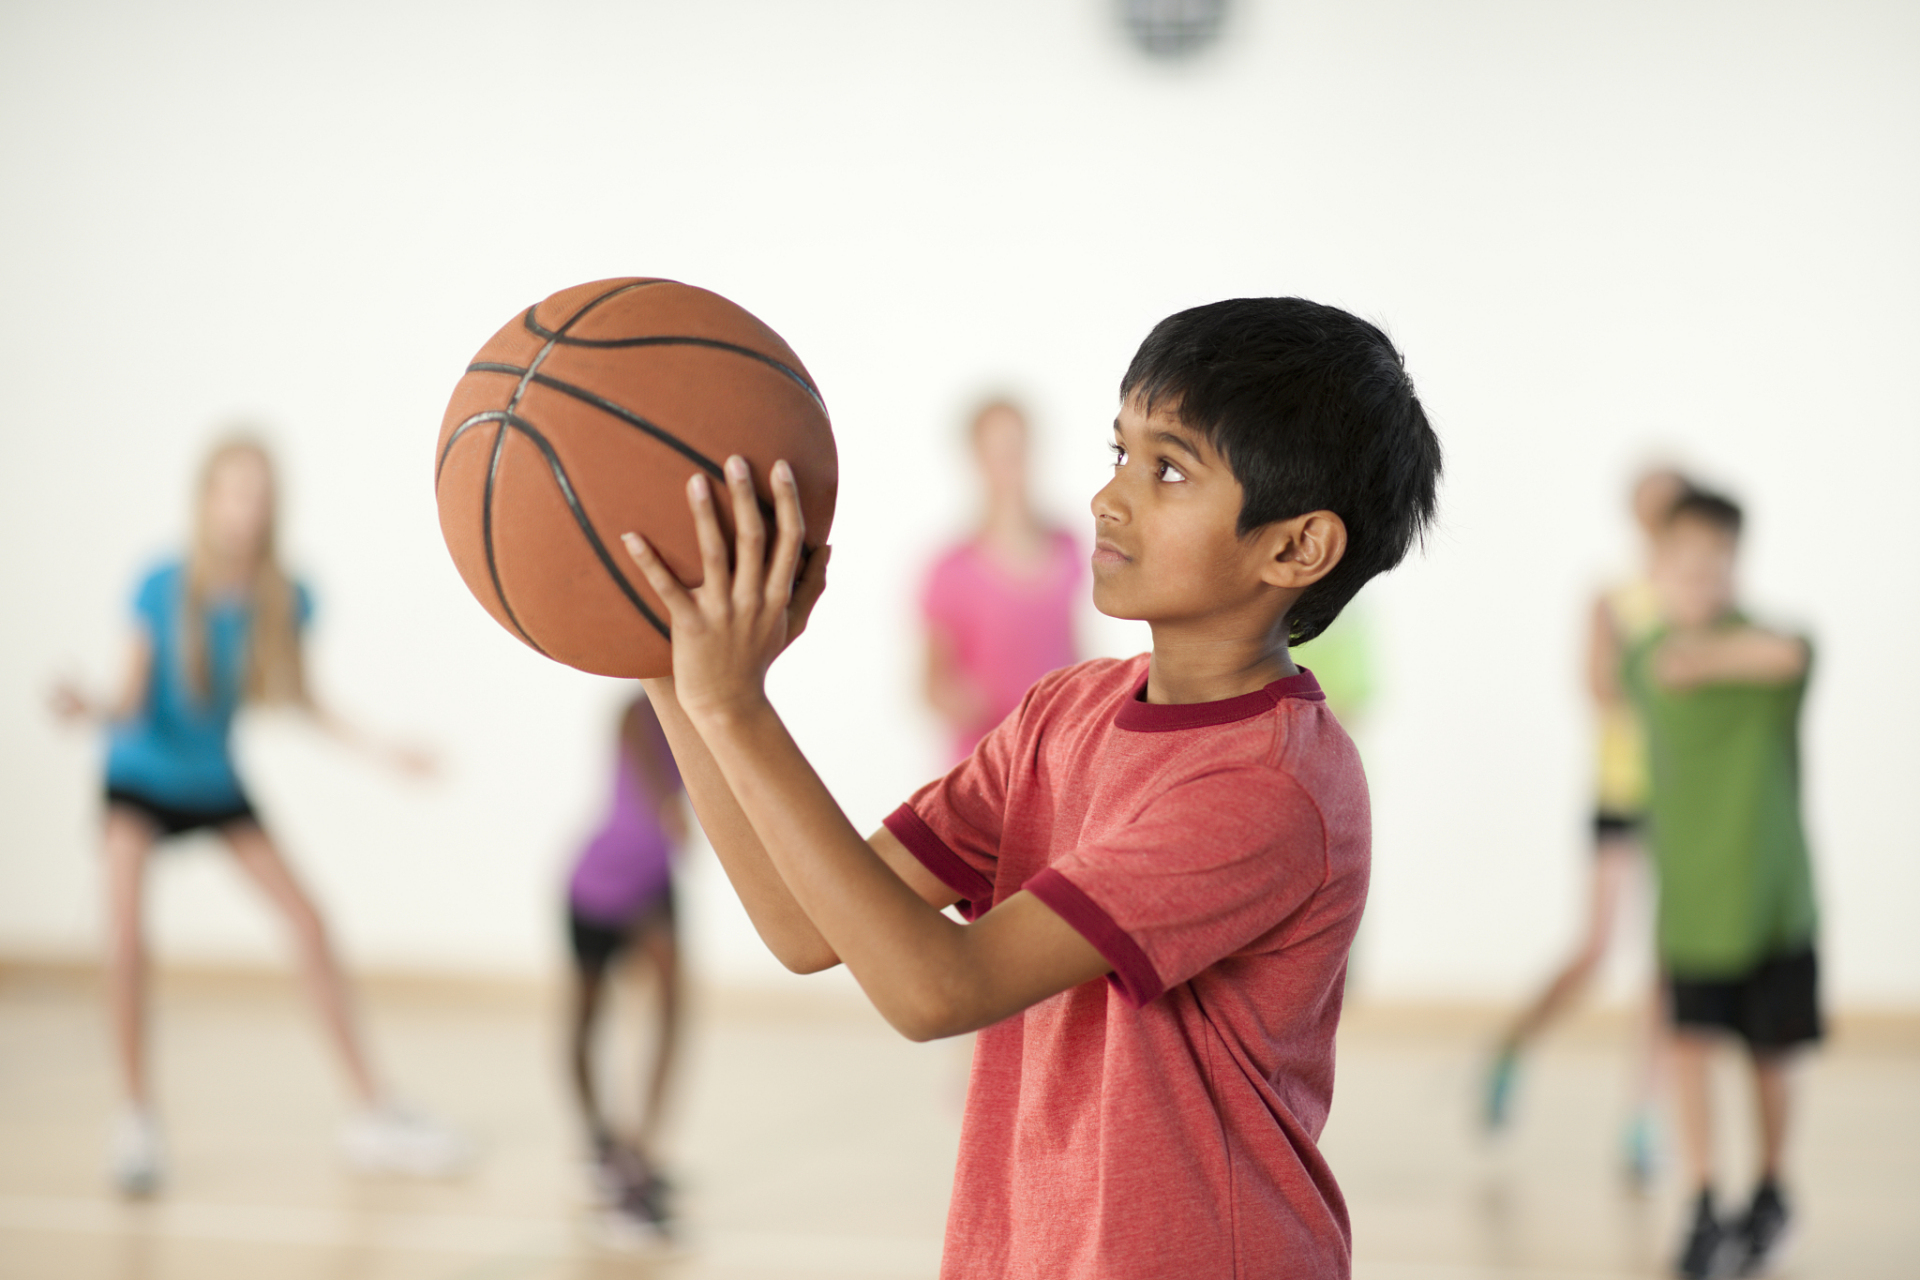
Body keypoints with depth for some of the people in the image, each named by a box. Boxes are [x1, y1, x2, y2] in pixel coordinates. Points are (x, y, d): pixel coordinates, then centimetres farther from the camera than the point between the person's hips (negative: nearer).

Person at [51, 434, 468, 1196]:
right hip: (142, 780, -3)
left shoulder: (283, 600, -15)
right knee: (126, 941, -23)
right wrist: (92, 708, -44)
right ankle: (136, 1122, -3)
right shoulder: (163, 591, -24)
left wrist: (376, 750, -10)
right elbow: (133, 704, -23)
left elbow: (297, 698, -2)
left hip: (217, 783, 4)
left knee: (309, 925, -3)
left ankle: (373, 1113, 8)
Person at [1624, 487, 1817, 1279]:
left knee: (1767, 1058, 10)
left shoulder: (1763, 639, -13)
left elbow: (1789, 652, -39)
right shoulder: (1645, 663, -1)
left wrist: (1716, 655, -55)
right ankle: (1703, 1213, -4)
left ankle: (1768, 1195, 32)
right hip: (1691, 900, 2)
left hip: (1772, 894, -2)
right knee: (1690, 1045, -11)